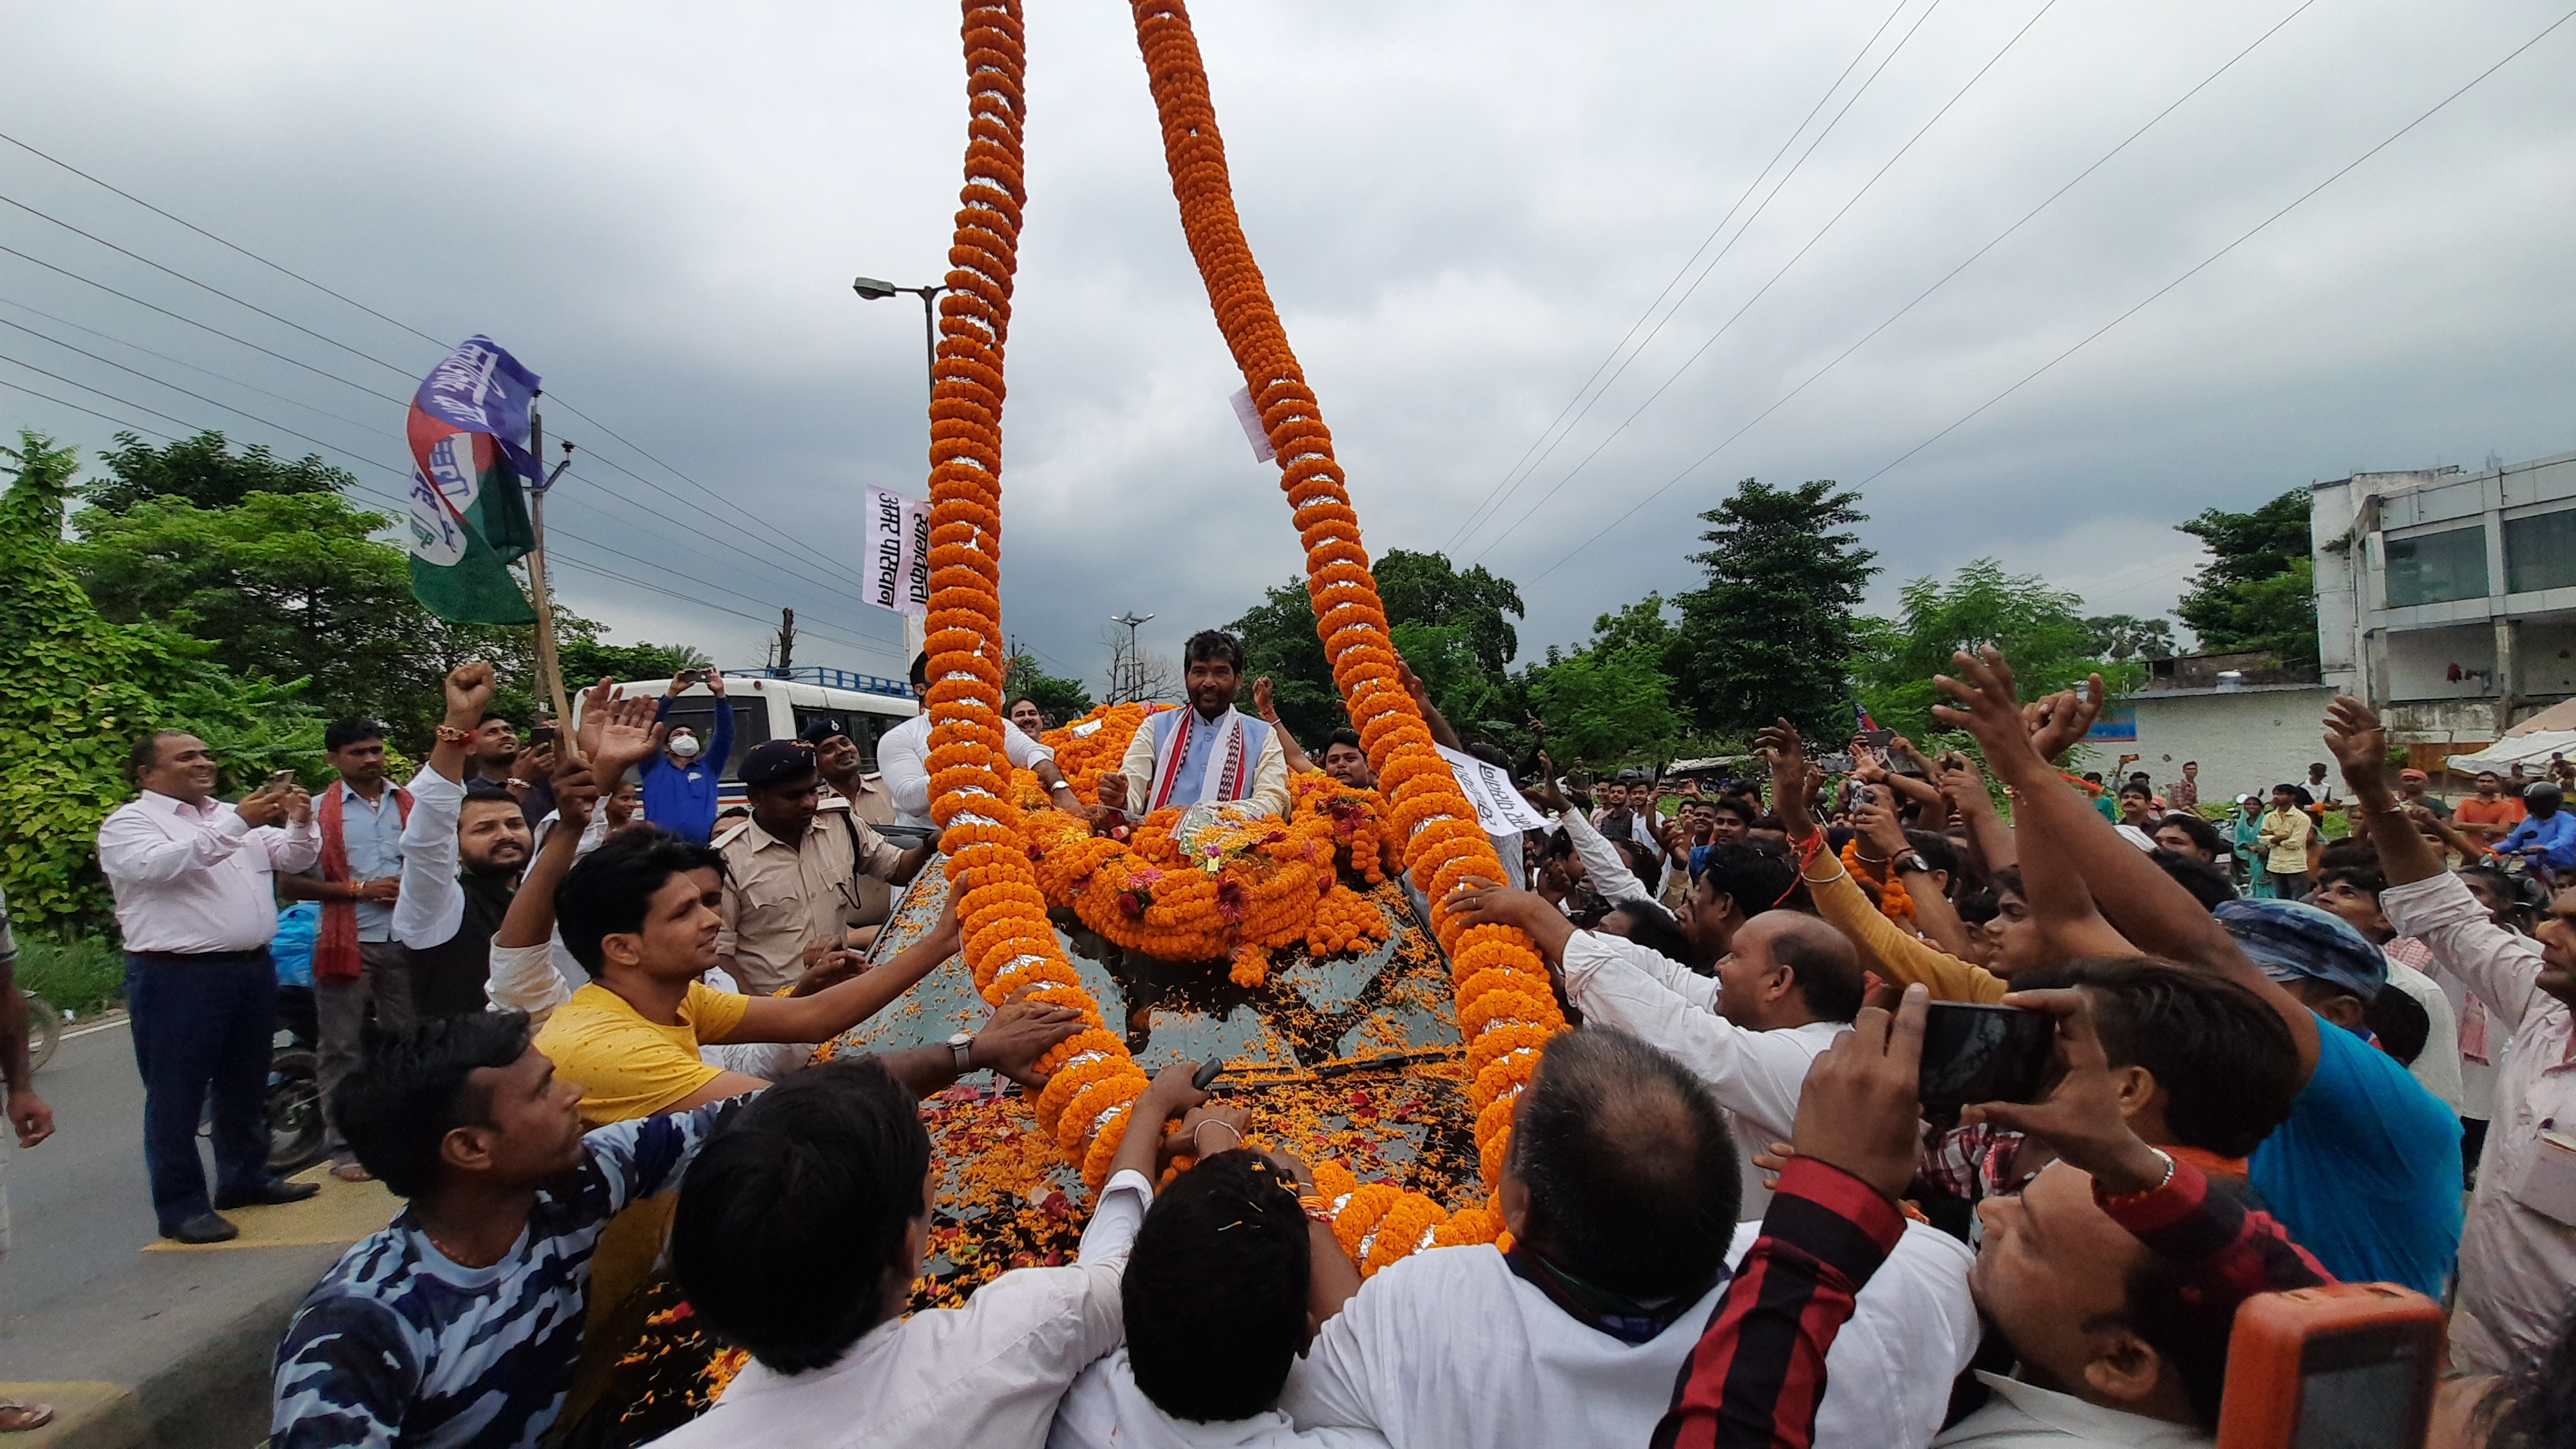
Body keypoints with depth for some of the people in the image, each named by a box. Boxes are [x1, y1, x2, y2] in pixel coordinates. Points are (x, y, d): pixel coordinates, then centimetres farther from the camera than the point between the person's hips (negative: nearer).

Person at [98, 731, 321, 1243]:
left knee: (245, 1086, 17)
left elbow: (293, 859, 13)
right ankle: (181, 1206, 7)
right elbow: (162, 865, -23)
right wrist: (237, 824, -30)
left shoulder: (231, 817, 16)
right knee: (177, 1097, 0)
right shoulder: (128, 824, -3)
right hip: (176, 977, -7)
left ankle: (245, 1178, 30)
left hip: (252, 970, 7)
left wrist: (299, 822, -8)